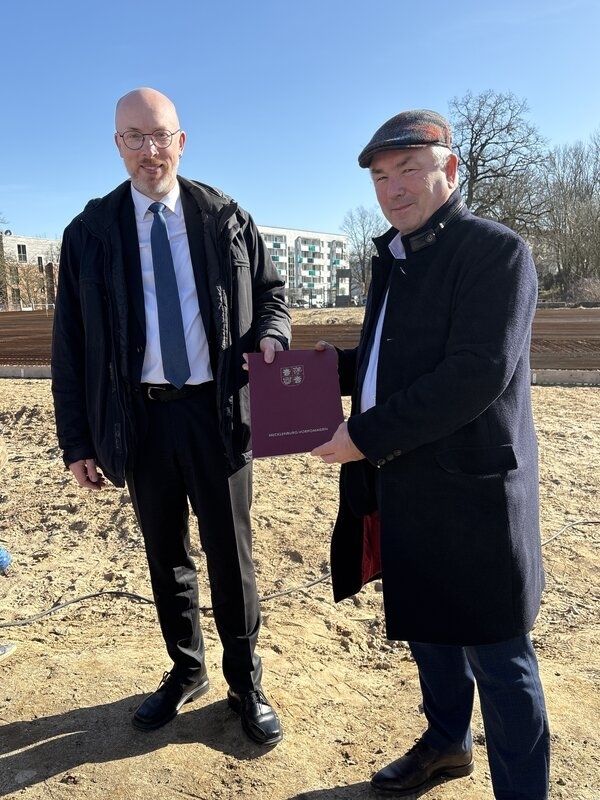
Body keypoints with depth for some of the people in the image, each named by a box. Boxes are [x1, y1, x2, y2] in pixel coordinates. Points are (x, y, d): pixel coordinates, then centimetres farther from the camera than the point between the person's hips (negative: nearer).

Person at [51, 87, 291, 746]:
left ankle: (245, 684, 30)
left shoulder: (226, 218, 2)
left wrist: (269, 335, -13)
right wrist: (77, 440, -2)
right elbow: (70, 342, 2)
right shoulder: (90, 232, 2)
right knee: (165, 555, 16)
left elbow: (269, 292, 11)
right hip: (139, 416, 1)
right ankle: (185, 671, 38)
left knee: (229, 554, 9)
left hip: (216, 411, -1)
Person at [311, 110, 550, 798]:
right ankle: (446, 745, 46)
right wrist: (335, 366, 2)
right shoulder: (392, 258, 14)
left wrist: (366, 437, -22)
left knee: (495, 655, 7)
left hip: (467, 487, -8)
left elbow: (478, 374, -24)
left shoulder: (496, 251, -12)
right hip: (399, 485, 8)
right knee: (427, 630, 23)